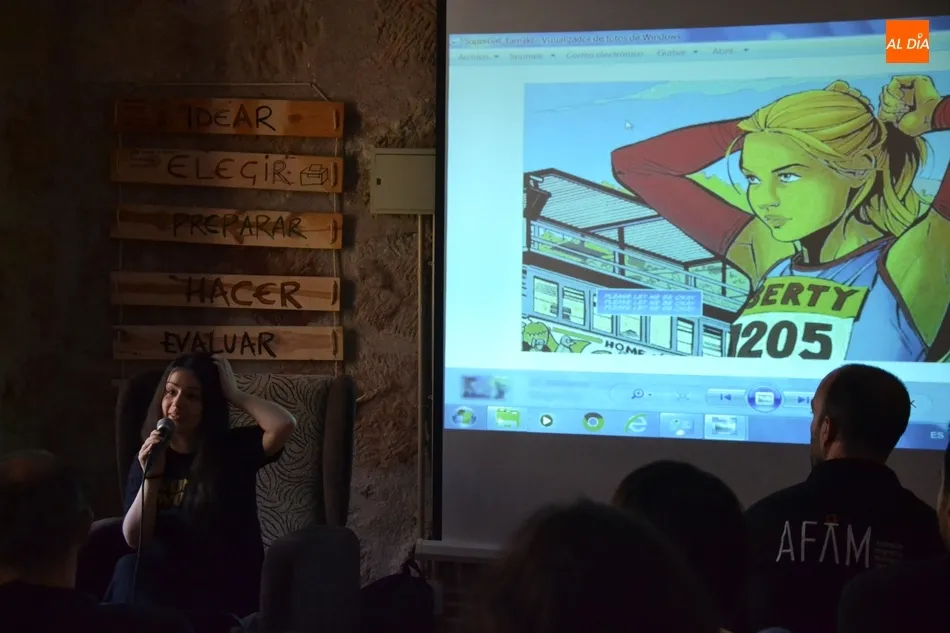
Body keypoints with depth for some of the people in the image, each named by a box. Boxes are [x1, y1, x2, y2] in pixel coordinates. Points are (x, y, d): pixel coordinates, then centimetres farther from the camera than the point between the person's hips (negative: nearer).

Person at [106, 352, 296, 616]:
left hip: (231, 590, -3)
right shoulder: (148, 458, 6)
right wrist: (152, 476, -18)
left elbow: (284, 425, -22)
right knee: (129, 569, -28)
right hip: (165, 584, 3)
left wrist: (233, 394, -10)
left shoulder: (235, 448, 0)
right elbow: (134, 539, -5)